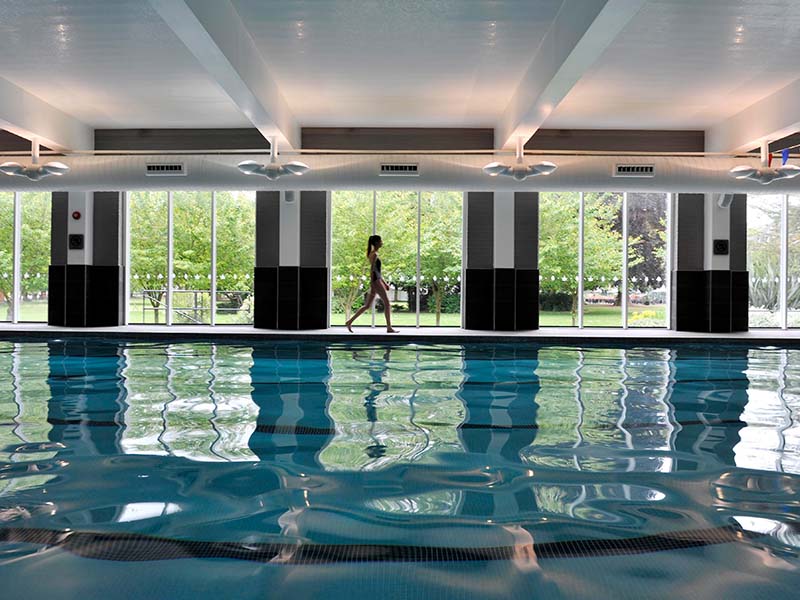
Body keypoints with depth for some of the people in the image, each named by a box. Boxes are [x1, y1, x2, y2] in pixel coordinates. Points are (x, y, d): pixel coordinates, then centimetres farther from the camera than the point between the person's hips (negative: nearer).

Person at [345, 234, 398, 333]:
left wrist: (384, 282, 24)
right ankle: (389, 328, -2)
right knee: (387, 303, -4)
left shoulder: (374, 254, 19)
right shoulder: (374, 254, -10)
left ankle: (349, 322, 11)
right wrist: (372, 285, -22)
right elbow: (372, 270, -17)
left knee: (367, 306, 11)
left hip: (377, 281, 10)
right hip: (375, 281, -10)